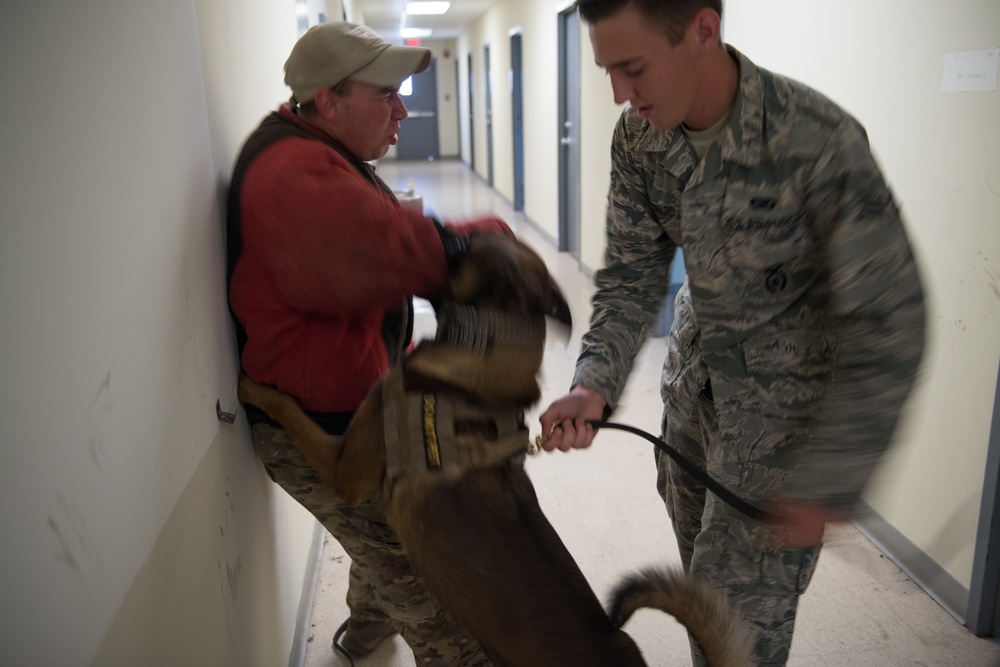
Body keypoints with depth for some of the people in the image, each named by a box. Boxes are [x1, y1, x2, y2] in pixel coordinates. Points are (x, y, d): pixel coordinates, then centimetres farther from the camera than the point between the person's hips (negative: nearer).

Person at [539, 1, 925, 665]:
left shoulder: (819, 142, -30)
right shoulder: (639, 137, -11)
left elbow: (887, 325, -26)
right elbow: (633, 274, -6)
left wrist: (828, 480, -26)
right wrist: (595, 382, -22)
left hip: (789, 388, -6)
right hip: (697, 369, 6)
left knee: (740, 602, 2)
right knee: (701, 565, 23)